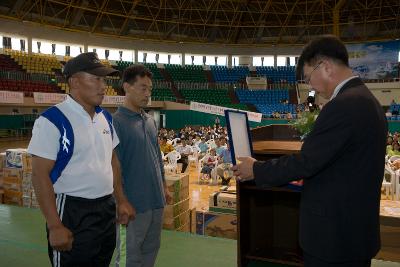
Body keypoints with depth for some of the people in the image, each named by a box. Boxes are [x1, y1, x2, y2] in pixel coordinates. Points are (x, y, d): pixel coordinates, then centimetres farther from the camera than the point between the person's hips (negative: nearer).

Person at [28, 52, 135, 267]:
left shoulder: (105, 117, 6)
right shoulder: (53, 121, -16)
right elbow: (40, 175, -17)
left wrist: (121, 201, 12)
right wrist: (55, 226, -19)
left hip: (106, 209, 7)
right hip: (72, 213, -7)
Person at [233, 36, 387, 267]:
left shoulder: (343, 105, -24)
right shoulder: (367, 100, 7)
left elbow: (306, 161, -21)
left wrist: (256, 169, -9)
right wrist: (307, 175, 19)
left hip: (334, 234, -9)